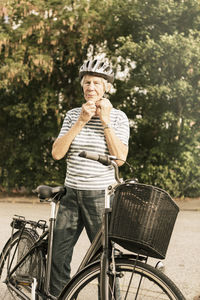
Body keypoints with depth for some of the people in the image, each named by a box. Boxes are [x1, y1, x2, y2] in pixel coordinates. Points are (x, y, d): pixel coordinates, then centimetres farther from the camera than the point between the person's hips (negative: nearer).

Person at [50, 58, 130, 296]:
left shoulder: (117, 117, -2)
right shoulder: (73, 115, 7)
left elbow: (120, 158, -13)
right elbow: (57, 153, -4)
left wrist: (105, 121, -14)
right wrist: (81, 121, -10)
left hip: (101, 196, -3)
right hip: (71, 194, 3)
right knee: (57, 255, 3)